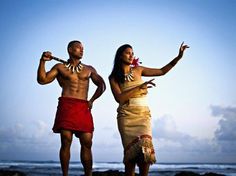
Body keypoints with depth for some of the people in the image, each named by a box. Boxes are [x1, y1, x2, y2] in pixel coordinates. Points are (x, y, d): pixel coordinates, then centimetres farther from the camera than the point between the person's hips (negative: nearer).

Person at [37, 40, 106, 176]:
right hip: (66, 105, -2)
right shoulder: (60, 67, 14)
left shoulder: (89, 69, 20)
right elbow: (42, 80, 5)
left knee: (87, 143, -5)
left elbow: (102, 85, 24)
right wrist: (43, 61, -4)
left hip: (83, 108, 2)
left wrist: (92, 100, 11)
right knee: (66, 142, -7)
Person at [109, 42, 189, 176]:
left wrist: (179, 57, 10)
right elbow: (119, 98, -10)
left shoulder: (138, 70, 11)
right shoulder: (114, 77, 4)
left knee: (145, 147, -18)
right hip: (126, 115, -1)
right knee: (131, 150, -9)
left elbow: (162, 71, 15)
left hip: (144, 114, 2)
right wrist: (139, 87, -16)